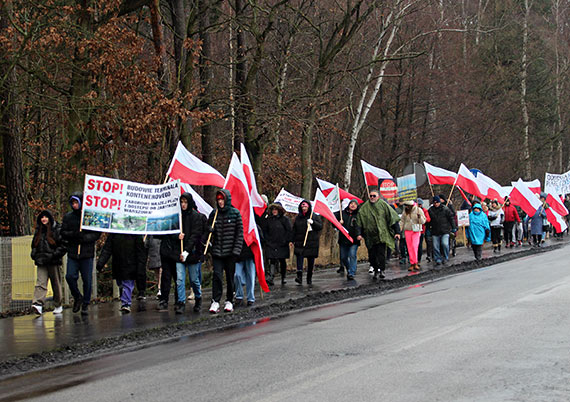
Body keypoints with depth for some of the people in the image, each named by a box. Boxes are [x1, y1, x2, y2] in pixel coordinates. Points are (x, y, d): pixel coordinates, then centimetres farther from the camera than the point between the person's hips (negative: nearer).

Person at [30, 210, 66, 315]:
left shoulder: (57, 230, -2)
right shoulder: (38, 231, 15)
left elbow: (63, 245, -6)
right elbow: (34, 244, 26)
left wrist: (55, 254, -16)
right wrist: (34, 254, 9)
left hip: (54, 263, -4)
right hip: (41, 263, 4)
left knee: (56, 284, 6)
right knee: (40, 283, -12)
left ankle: (58, 305, 17)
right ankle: (38, 304, -25)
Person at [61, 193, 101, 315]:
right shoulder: (68, 217, 8)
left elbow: (97, 234, -1)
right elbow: (63, 233, 7)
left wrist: (85, 238, -17)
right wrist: (73, 234, -13)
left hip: (87, 254, -2)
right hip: (72, 253, 2)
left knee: (87, 280, 1)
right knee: (70, 276, -10)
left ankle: (86, 304, 14)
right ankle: (77, 298, 15)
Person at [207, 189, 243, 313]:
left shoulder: (235, 213, -2)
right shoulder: (214, 214, 6)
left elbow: (240, 232, -2)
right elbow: (208, 228, 19)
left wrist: (236, 250, -9)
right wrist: (209, 229, -6)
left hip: (230, 252, -1)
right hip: (217, 251, 1)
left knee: (230, 276, 7)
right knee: (217, 275, -10)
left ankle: (229, 301, 19)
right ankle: (215, 301, -8)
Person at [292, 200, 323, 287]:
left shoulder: (315, 217, 5)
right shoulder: (298, 218, 12)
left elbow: (320, 226, -2)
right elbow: (294, 230, 15)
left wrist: (313, 222, -17)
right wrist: (293, 240, 8)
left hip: (312, 242, -1)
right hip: (300, 242, 1)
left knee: (311, 262, 5)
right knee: (299, 257, -19)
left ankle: (309, 279, 15)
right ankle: (299, 277, -28)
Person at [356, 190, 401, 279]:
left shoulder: (383, 205, 3)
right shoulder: (364, 208, 9)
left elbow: (393, 218, 3)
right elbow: (359, 222, 10)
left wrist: (397, 232, -2)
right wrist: (359, 233, 0)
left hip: (382, 234, -2)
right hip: (370, 235, 2)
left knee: (381, 253, -12)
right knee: (372, 254, 2)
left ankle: (381, 270, -12)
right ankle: (376, 270, 13)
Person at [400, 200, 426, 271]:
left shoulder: (419, 210, -3)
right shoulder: (405, 211, 6)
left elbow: (423, 221, -2)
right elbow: (402, 221, 17)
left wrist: (420, 217, -22)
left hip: (416, 231, -3)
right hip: (407, 230, 3)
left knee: (414, 246, -16)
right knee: (409, 248, 0)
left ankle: (415, 263, -10)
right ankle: (412, 264, 4)